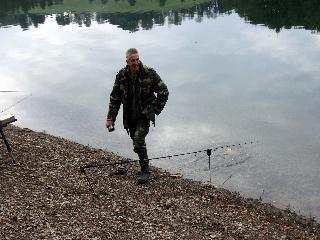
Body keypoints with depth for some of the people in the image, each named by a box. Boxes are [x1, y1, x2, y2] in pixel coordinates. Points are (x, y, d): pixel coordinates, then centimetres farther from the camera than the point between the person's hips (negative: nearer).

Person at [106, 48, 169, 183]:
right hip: (130, 116, 5)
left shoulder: (149, 73, -11)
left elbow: (164, 91, -1)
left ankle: (145, 171, -5)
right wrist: (110, 118, -1)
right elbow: (114, 98, 4)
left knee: (138, 142, -17)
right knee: (136, 141, 13)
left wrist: (156, 109, -5)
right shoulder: (121, 76, -2)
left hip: (145, 114, -4)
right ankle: (144, 168, 31)